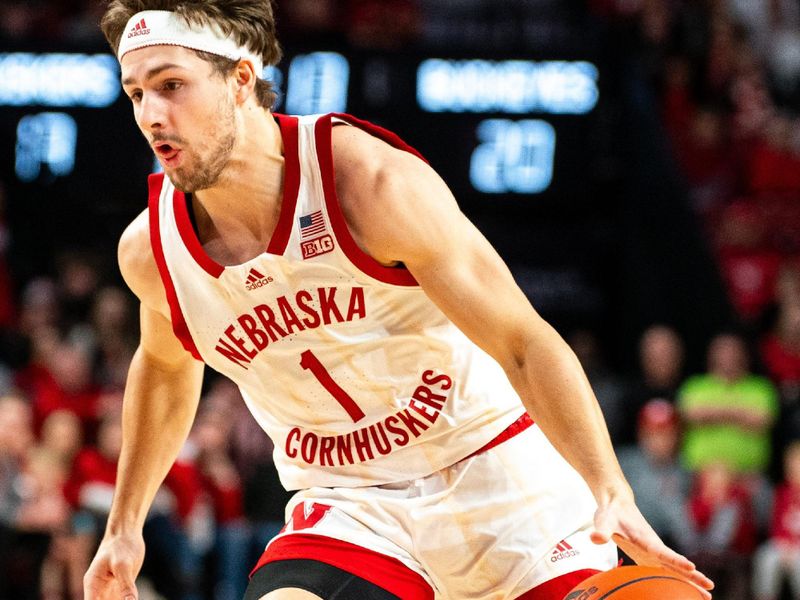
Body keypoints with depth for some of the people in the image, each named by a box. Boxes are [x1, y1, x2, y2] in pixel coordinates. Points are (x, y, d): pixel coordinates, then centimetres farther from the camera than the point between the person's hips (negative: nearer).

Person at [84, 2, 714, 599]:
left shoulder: (374, 184, -21)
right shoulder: (150, 249, -8)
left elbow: (525, 344, -19)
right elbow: (166, 365, 18)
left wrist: (612, 492, -31)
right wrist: (124, 527, 22)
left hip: (494, 470, -2)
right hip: (347, 506, 2)